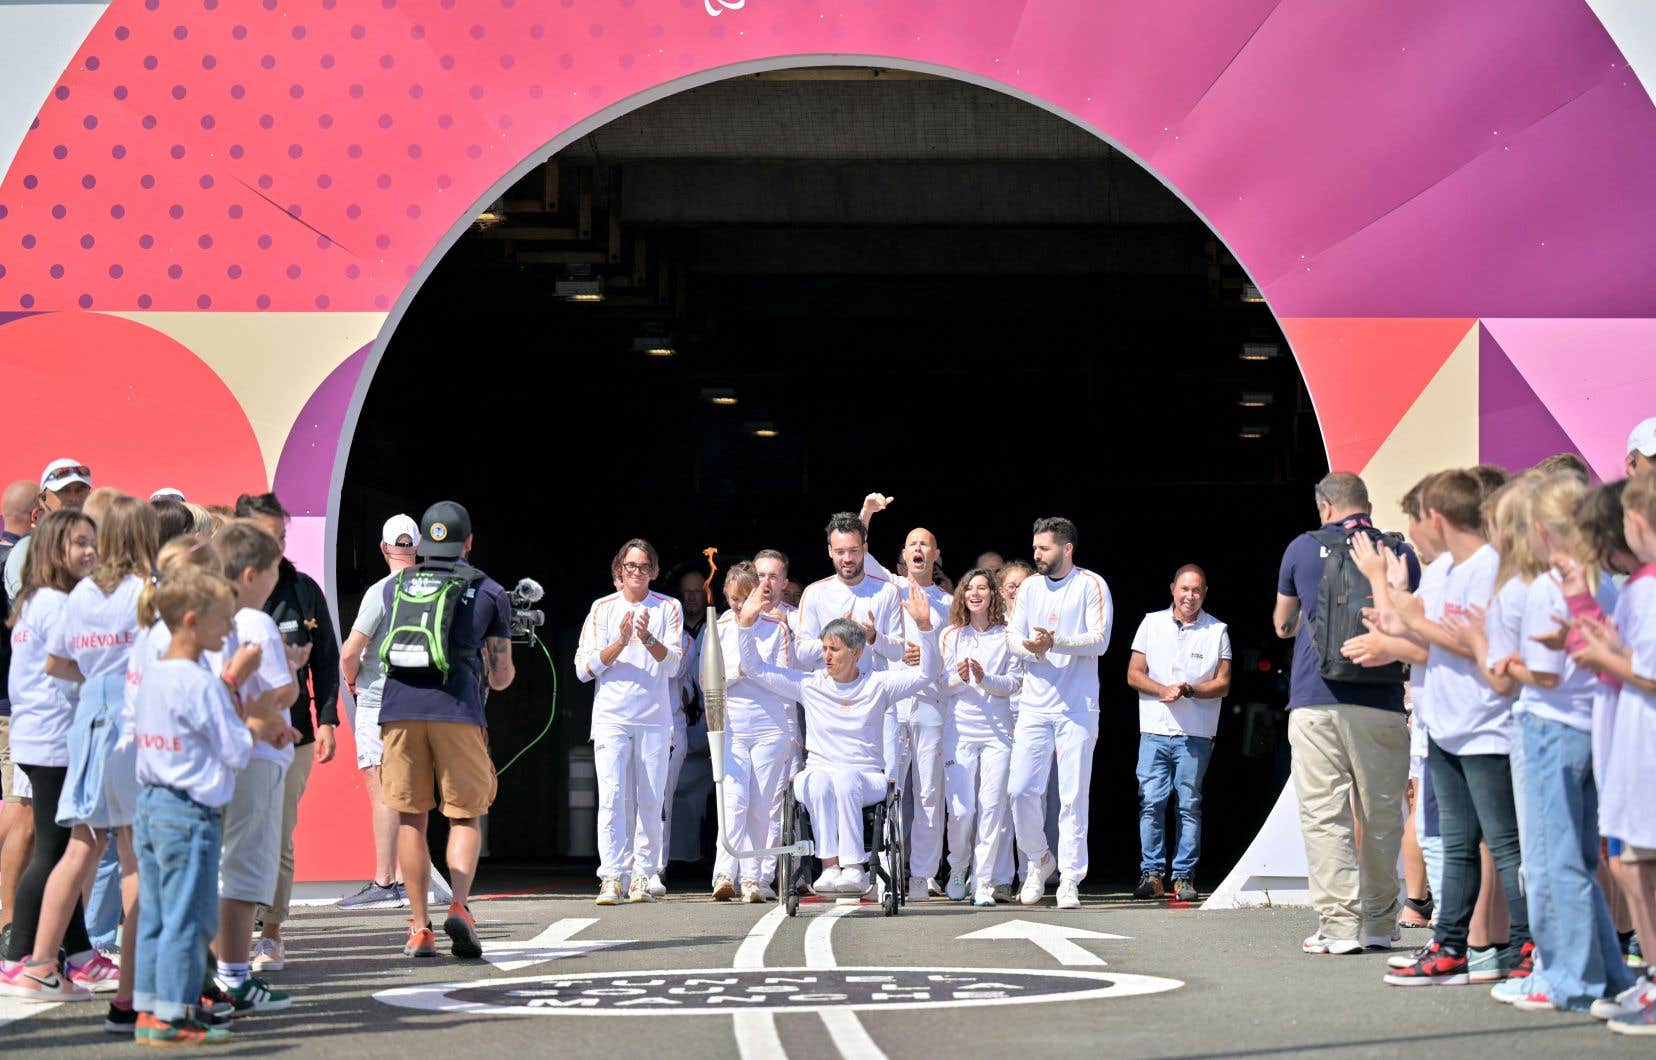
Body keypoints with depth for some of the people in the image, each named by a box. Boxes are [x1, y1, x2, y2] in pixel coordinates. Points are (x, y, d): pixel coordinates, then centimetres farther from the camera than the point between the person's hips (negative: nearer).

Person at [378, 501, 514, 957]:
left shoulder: (395, 586, 17)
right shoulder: (489, 592, 11)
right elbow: (500, 677, 13)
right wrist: (503, 669, 36)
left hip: (399, 708, 2)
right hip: (457, 711, -2)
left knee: (410, 817, 8)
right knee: (464, 816, 8)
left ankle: (419, 928, 7)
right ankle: (459, 906, -14)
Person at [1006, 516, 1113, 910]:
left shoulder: (1091, 586, -1)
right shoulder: (1030, 587, 12)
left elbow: (1099, 640, -10)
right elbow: (1012, 635, 6)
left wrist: (1055, 643, -24)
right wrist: (1029, 647, -17)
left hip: (1077, 707, -4)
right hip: (1034, 704, 4)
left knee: (1074, 796, -3)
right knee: (1021, 789, -2)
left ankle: (1070, 879, 2)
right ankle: (1039, 860, 20)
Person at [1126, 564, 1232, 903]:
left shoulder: (1217, 631, 5)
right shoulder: (1152, 623, 9)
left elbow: (1222, 685, 3)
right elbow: (1134, 674, 7)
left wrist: (1187, 690, -14)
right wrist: (1164, 690, -12)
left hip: (1196, 734, -1)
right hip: (1154, 730, 1)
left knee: (1189, 806, 0)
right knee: (1151, 802, -4)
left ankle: (1184, 876, 4)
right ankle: (1152, 874, 1)